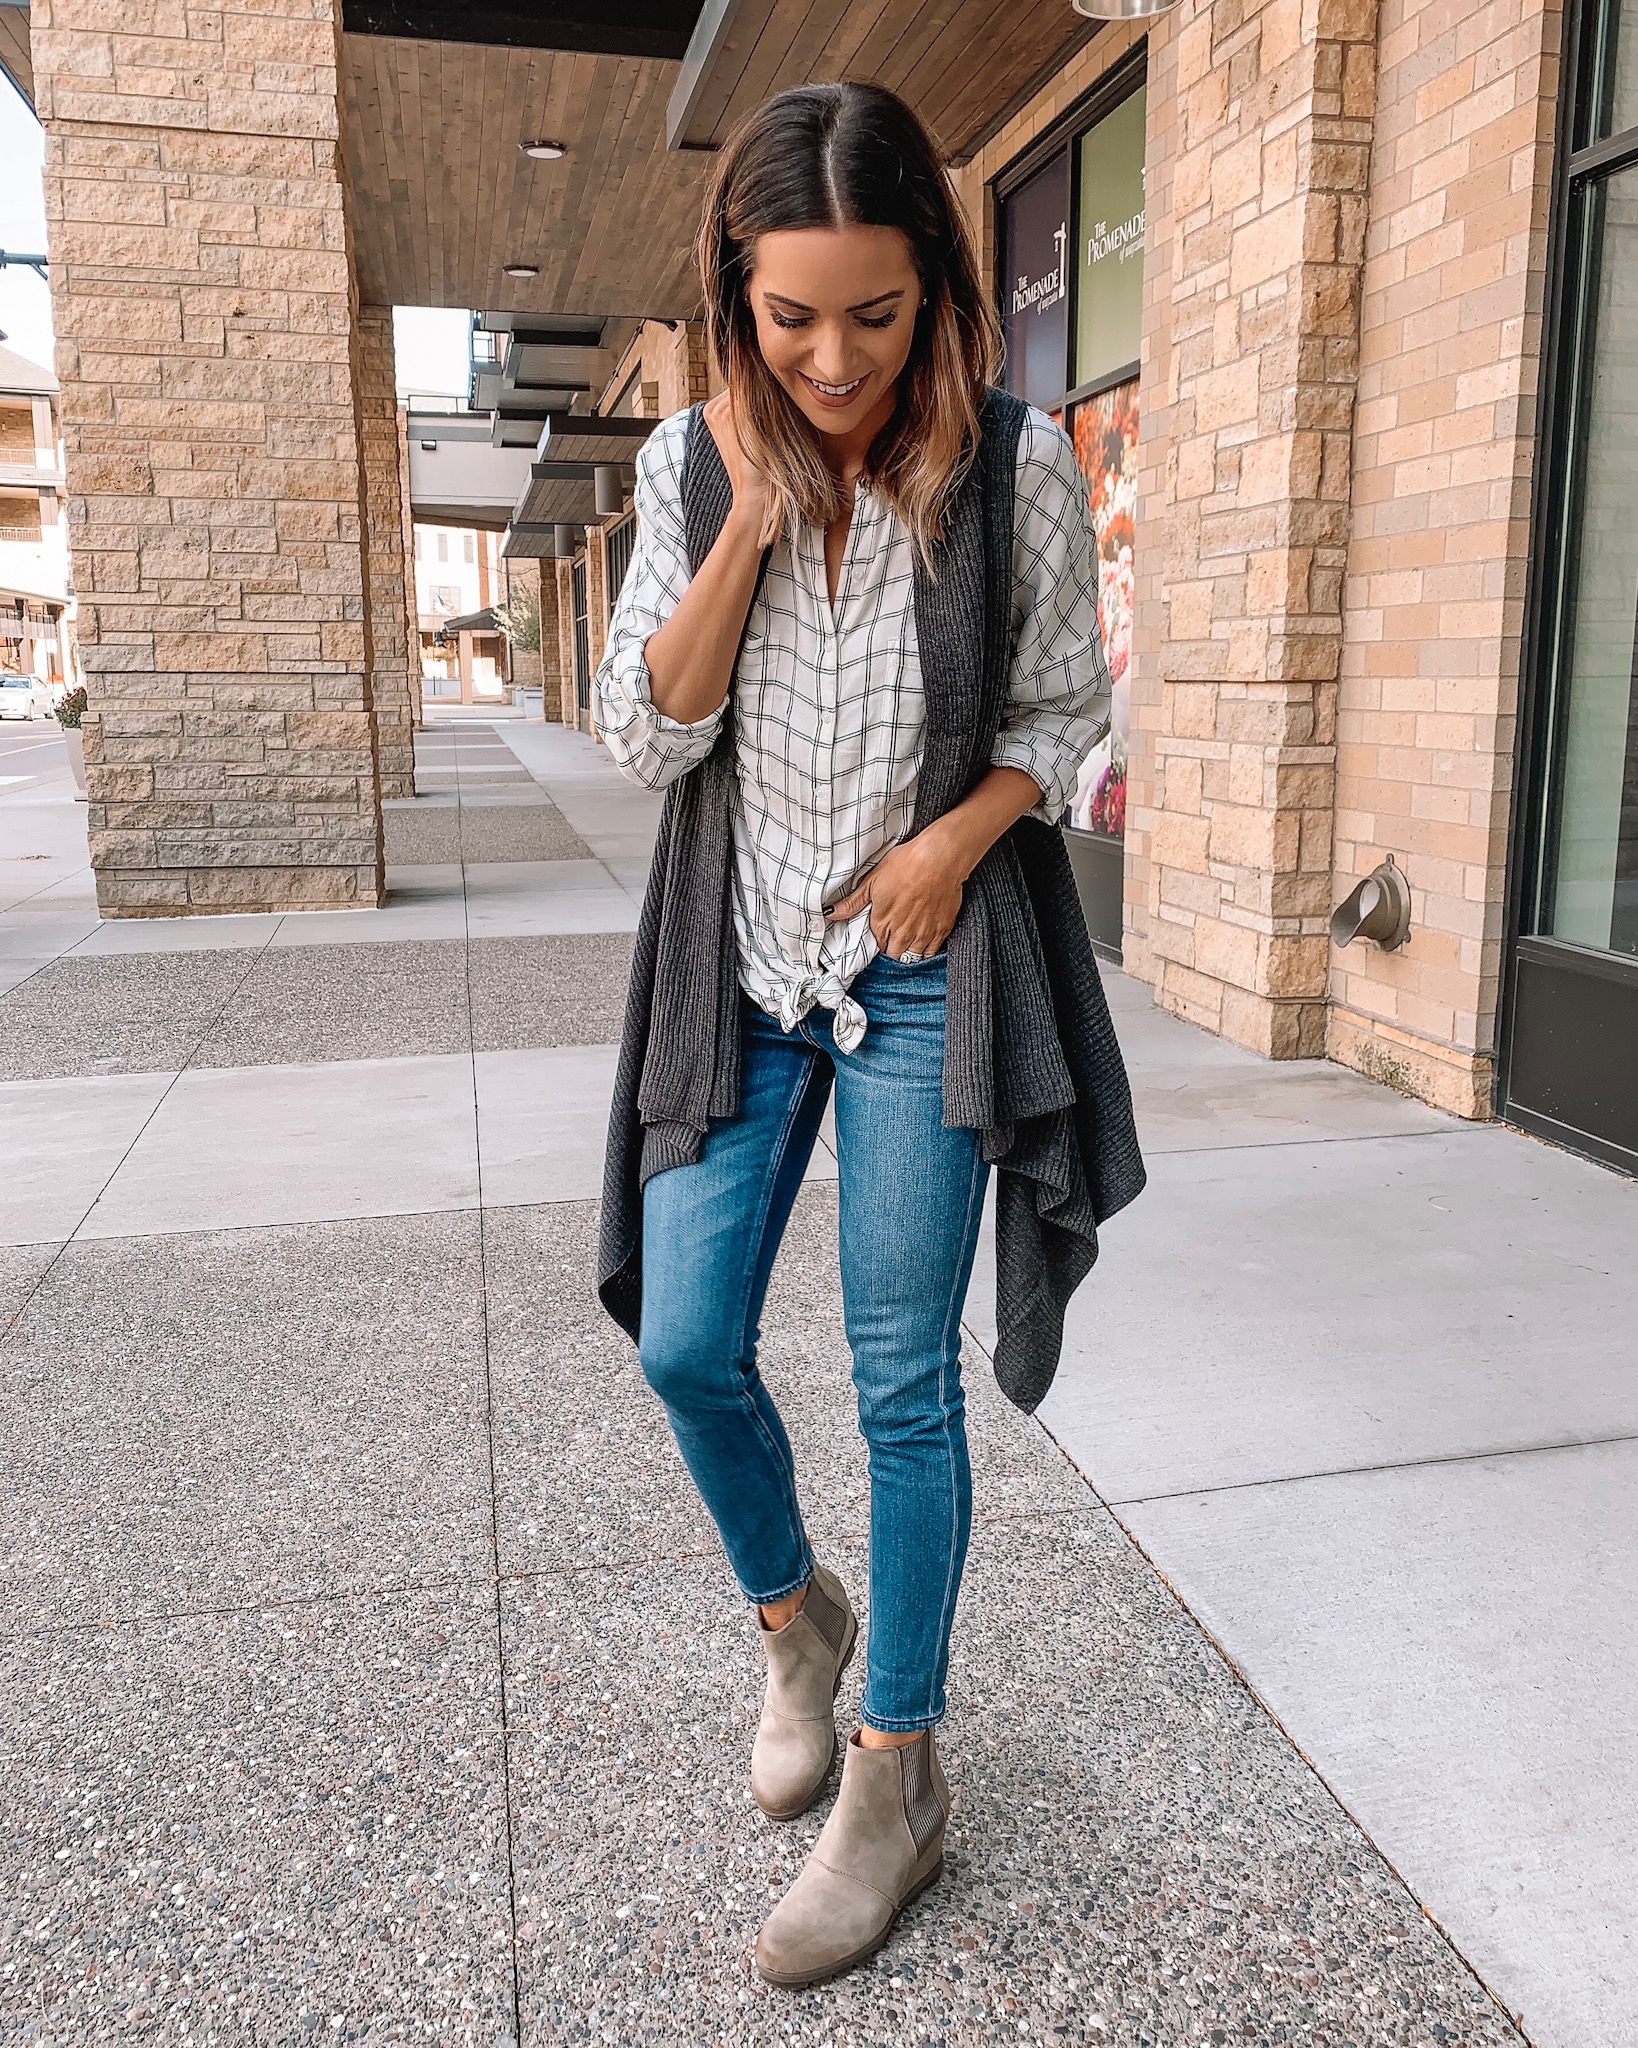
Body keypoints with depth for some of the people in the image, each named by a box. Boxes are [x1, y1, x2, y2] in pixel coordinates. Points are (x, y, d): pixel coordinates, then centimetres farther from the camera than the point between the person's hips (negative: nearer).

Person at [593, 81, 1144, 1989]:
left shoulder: (1016, 464, -7)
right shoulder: (692, 465, -1)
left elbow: (1064, 711, 2)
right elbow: (644, 738, -6)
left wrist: (953, 838, -15)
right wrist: (752, 518, -15)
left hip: (926, 966, -3)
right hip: (740, 963, 3)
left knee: (903, 1387, 2)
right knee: (687, 1349, 4)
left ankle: (898, 1779, 21)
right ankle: (793, 1619, 35)